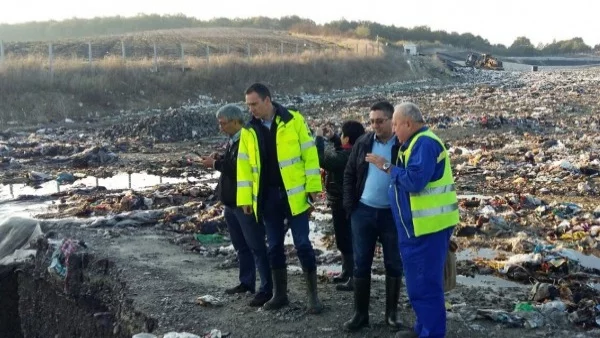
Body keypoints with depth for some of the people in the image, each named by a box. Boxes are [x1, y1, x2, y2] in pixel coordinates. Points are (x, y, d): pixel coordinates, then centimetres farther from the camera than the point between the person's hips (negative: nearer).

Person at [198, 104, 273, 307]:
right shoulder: (233, 140, 12)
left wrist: (216, 164, -18)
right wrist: (220, 159, 3)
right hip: (231, 202, 10)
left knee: (256, 246, -5)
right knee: (241, 246, 18)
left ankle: (266, 289, 0)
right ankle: (246, 282, 29)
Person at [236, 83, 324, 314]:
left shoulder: (294, 120, -6)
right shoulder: (248, 131, 5)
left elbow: (309, 153, -5)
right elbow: (244, 166, 7)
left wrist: (313, 185, -9)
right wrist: (245, 198, 2)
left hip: (294, 194, -4)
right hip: (267, 196, 4)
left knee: (302, 244, -1)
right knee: (274, 246, 11)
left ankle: (312, 294, 10)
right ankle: (279, 293, 23)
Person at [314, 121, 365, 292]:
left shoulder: (344, 156, -26)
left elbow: (321, 159, -28)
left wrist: (319, 138, -18)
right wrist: (332, 137, 11)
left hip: (342, 202, -10)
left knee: (345, 240, -4)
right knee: (347, 238, 20)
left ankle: (354, 278, -1)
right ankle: (347, 272, 31)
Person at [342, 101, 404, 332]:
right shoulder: (363, 143, 4)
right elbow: (349, 174, 10)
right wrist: (350, 204, 2)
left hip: (393, 214, -3)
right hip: (363, 212, 3)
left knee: (394, 265, 7)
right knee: (361, 264, 7)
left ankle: (391, 313, 20)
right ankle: (360, 313, 17)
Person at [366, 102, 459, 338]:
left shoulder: (425, 144, -16)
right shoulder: (417, 143, 17)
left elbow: (414, 181, -25)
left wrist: (387, 167, -16)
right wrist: (391, 167, 6)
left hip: (427, 227, -11)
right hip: (418, 226, 11)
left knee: (424, 283, -5)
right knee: (420, 281, 18)